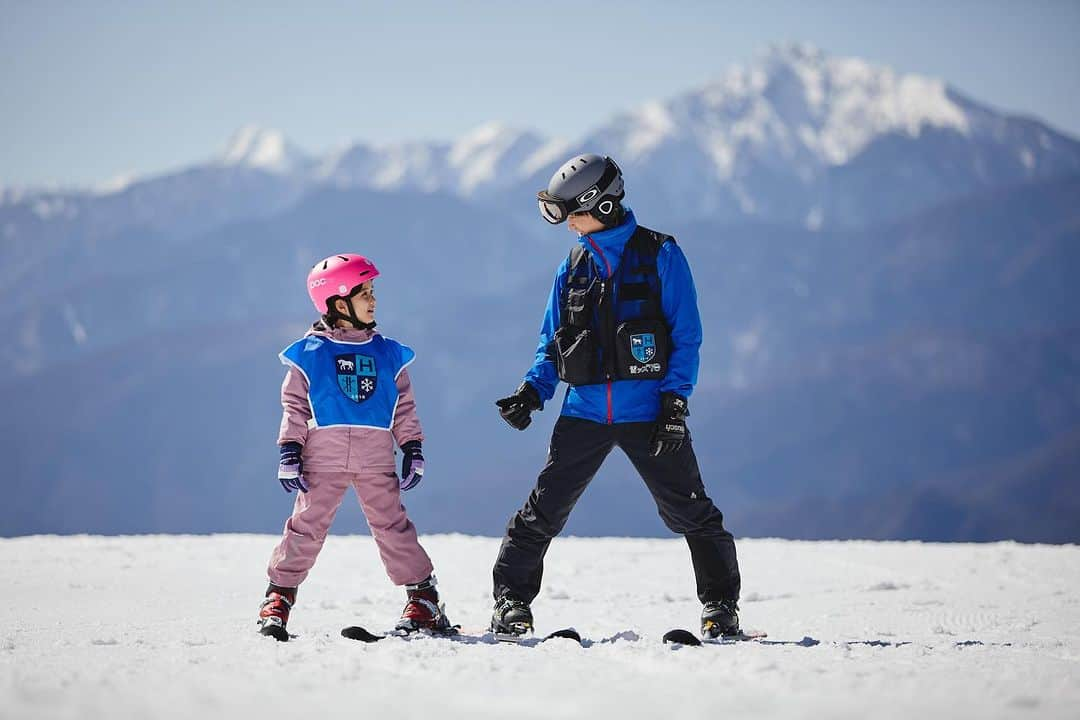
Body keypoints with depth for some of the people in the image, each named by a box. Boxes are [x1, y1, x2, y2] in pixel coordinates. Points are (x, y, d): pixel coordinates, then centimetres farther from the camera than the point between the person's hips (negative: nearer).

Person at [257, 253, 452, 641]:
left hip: (376, 461, 2)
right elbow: (294, 407, 2)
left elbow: (404, 407, 12)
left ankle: (423, 598, 8)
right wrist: (290, 454, -4)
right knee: (306, 527, -3)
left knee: (393, 527, 2)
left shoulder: (387, 353, 9)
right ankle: (278, 598, 4)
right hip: (323, 459, -2)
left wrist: (413, 450, 7)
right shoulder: (309, 353, 1)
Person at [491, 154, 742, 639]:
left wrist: (675, 400, -11)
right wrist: (532, 391, 2)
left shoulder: (659, 254, 0)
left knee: (690, 514, -2)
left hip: (648, 411, -3)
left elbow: (686, 336, -2)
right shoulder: (573, 266, 13)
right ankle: (511, 599, 8)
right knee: (542, 511, -2)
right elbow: (552, 342, 18)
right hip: (584, 411, 3)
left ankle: (720, 606, 11)